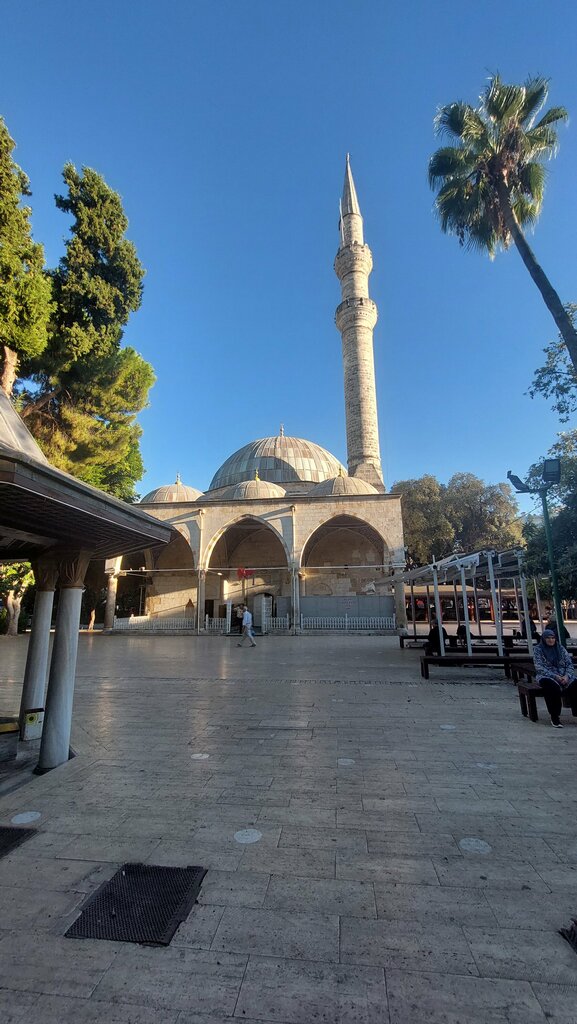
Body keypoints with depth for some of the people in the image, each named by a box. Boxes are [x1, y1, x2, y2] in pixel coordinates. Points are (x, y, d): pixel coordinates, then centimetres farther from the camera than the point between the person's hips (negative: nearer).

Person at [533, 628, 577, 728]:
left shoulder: (561, 648, 12)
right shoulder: (537, 649, 0)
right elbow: (539, 668, -7)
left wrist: (567, 675, -12)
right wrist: (555, 676, -18)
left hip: (564, 676, 4)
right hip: (546, 676, -4)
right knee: (554, 688, -36)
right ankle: (554, 717, -24)